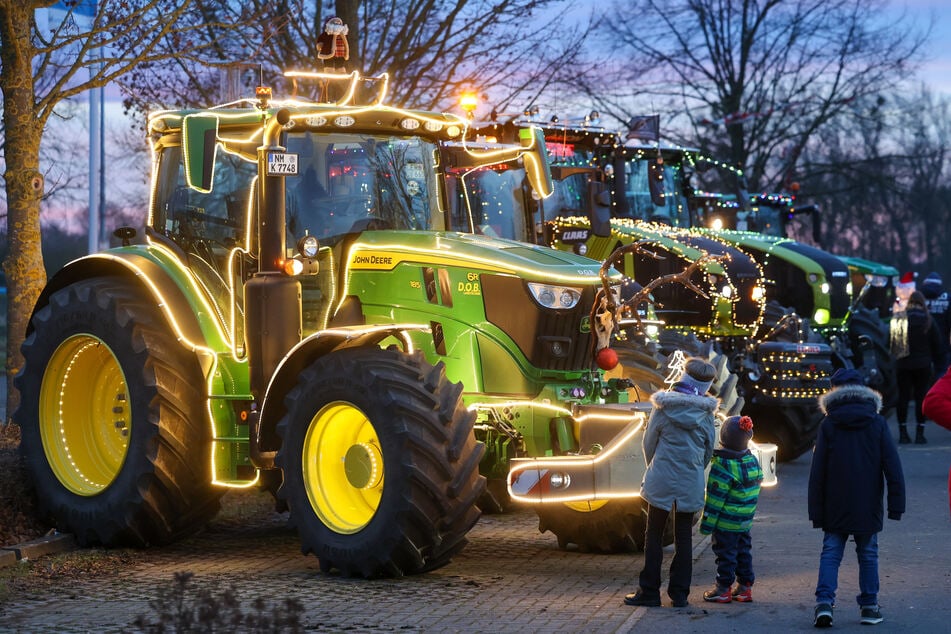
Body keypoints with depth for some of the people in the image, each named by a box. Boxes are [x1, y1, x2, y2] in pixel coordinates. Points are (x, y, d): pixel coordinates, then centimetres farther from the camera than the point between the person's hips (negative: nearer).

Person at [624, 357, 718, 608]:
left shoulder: (663, 408, -8)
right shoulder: (706, 413, -2)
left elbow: (649, 443, 0)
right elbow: (709, 450, 7)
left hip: (661, 481, -2)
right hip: (692, 484, 2)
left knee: (654, 536, 7)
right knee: (684, 538, 10)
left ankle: (649, 592, 7)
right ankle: (680, 594, 11)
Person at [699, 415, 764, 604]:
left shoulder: (722, 466, -20)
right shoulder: (752, 461, 2)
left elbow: (715, 498, -19)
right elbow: (758, 482, 14)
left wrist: (707, 523, -13)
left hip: (725, 522, -7)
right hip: (745, 521, 7)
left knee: (725, 553, 1)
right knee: (743, 551, 16)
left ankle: (723, 588, 5)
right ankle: (745, 586, 20)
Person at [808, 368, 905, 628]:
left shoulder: (828, 425, -2)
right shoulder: (877, 423, 0)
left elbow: (817, 472, -1)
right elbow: (893, 467, -2)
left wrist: (816, 511, 3)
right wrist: (896, 504, 1)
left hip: (835, 508, -1)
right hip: (868, 507, 1)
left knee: (830, 553, 4)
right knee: (868, 555, 11)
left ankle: (824, 602, -11)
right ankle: (869, 606, 13)